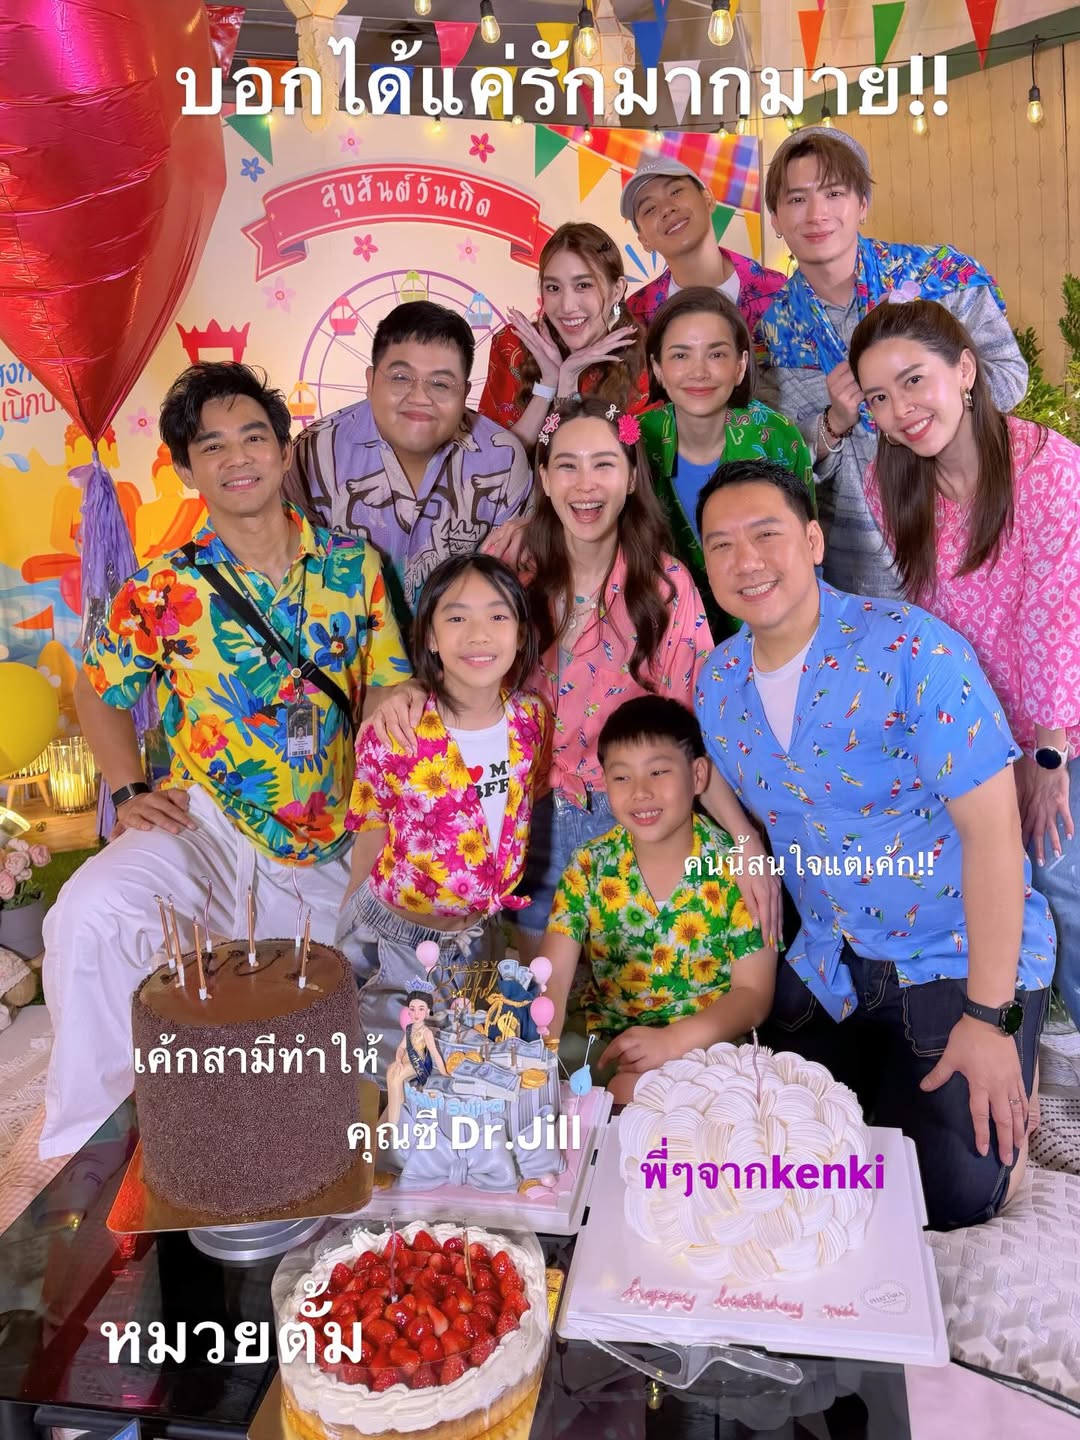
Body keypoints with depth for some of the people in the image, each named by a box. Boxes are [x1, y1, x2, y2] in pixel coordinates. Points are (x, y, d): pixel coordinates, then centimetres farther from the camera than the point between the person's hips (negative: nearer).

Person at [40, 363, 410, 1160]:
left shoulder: (354, 565, -3)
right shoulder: (163, 591, -6)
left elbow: (390, 699, -1)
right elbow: (99, 689, 10)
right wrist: (129, 791, -4)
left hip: (330, 848, 2)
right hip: (205, 827, -2)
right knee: (87, 917, -27)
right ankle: (91, 1145, -8)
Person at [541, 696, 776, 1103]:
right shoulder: (589, 867, -3)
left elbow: (753, 994, -9)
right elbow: (553, 977, -7)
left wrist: (672, 1040, -24)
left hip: (706, 1042, -3)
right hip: (605, 1043, 3)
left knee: (631, 1091, -29)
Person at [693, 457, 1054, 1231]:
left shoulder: (911, 648, -21)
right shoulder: (718, 684, -2)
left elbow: (992, 827, -21)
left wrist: (991, 1017, -22)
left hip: (961, 955, -5)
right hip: (829, 966, 5)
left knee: (952, 1194, -11)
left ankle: (1012, 1077, 17)